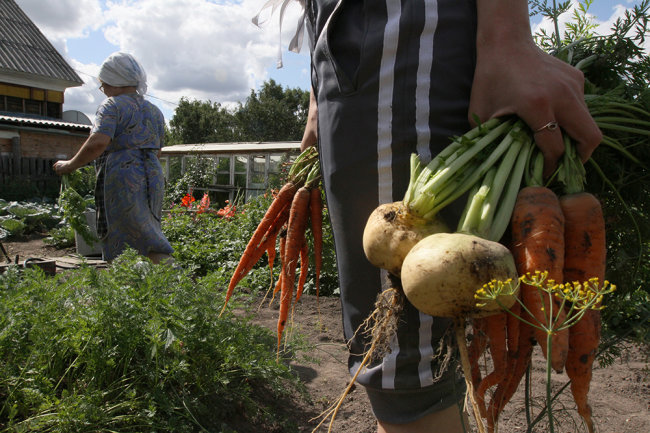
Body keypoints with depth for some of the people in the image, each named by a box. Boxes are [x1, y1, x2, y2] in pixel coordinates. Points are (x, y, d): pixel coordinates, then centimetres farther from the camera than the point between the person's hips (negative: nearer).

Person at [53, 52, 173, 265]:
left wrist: (70, 165, -7)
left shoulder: (112, 106, -4)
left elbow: (98, 142, -18)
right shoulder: (154, 111, 19)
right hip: (153, 178, 8)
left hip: (121, 180, -8)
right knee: (146, 233, 11)